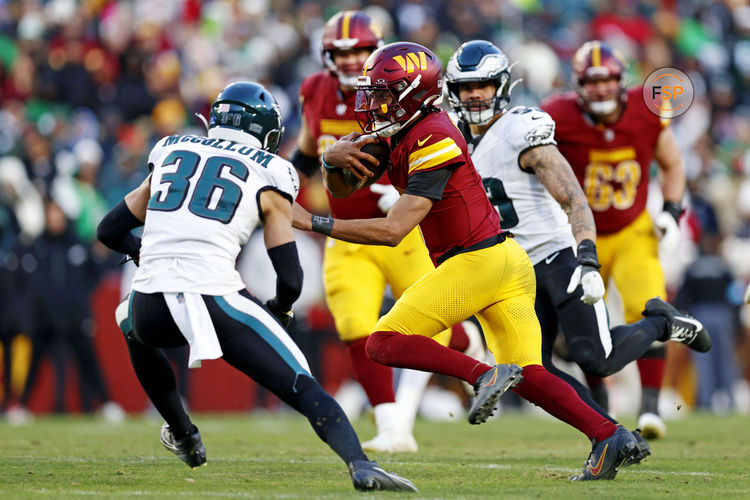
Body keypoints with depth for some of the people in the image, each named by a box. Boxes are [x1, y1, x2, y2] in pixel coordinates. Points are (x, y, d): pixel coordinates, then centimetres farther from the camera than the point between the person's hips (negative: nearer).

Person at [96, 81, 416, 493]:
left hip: (153, 303, 3)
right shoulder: (268, 174, 12)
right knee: (302, 389, -2)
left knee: (133, 326, 39)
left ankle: (184, 437, 43)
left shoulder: (171, 152, 23)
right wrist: (279, 311, 29)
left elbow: (111, 230, 30)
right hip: (215, 296, -3)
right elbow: (290, 280, 7)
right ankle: (360, 465, -26)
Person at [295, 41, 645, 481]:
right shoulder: (397, 133, 11)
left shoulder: (432, 142, -17)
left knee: (384, 344, -4)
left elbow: (392, 231, -22)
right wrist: (334, 157, -6)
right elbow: (341, 189, 17)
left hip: (476, 263, -10)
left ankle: (485, 375, -18)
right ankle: (611, 437, -6)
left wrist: (314, 223, -20)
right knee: (526, 375, 7)